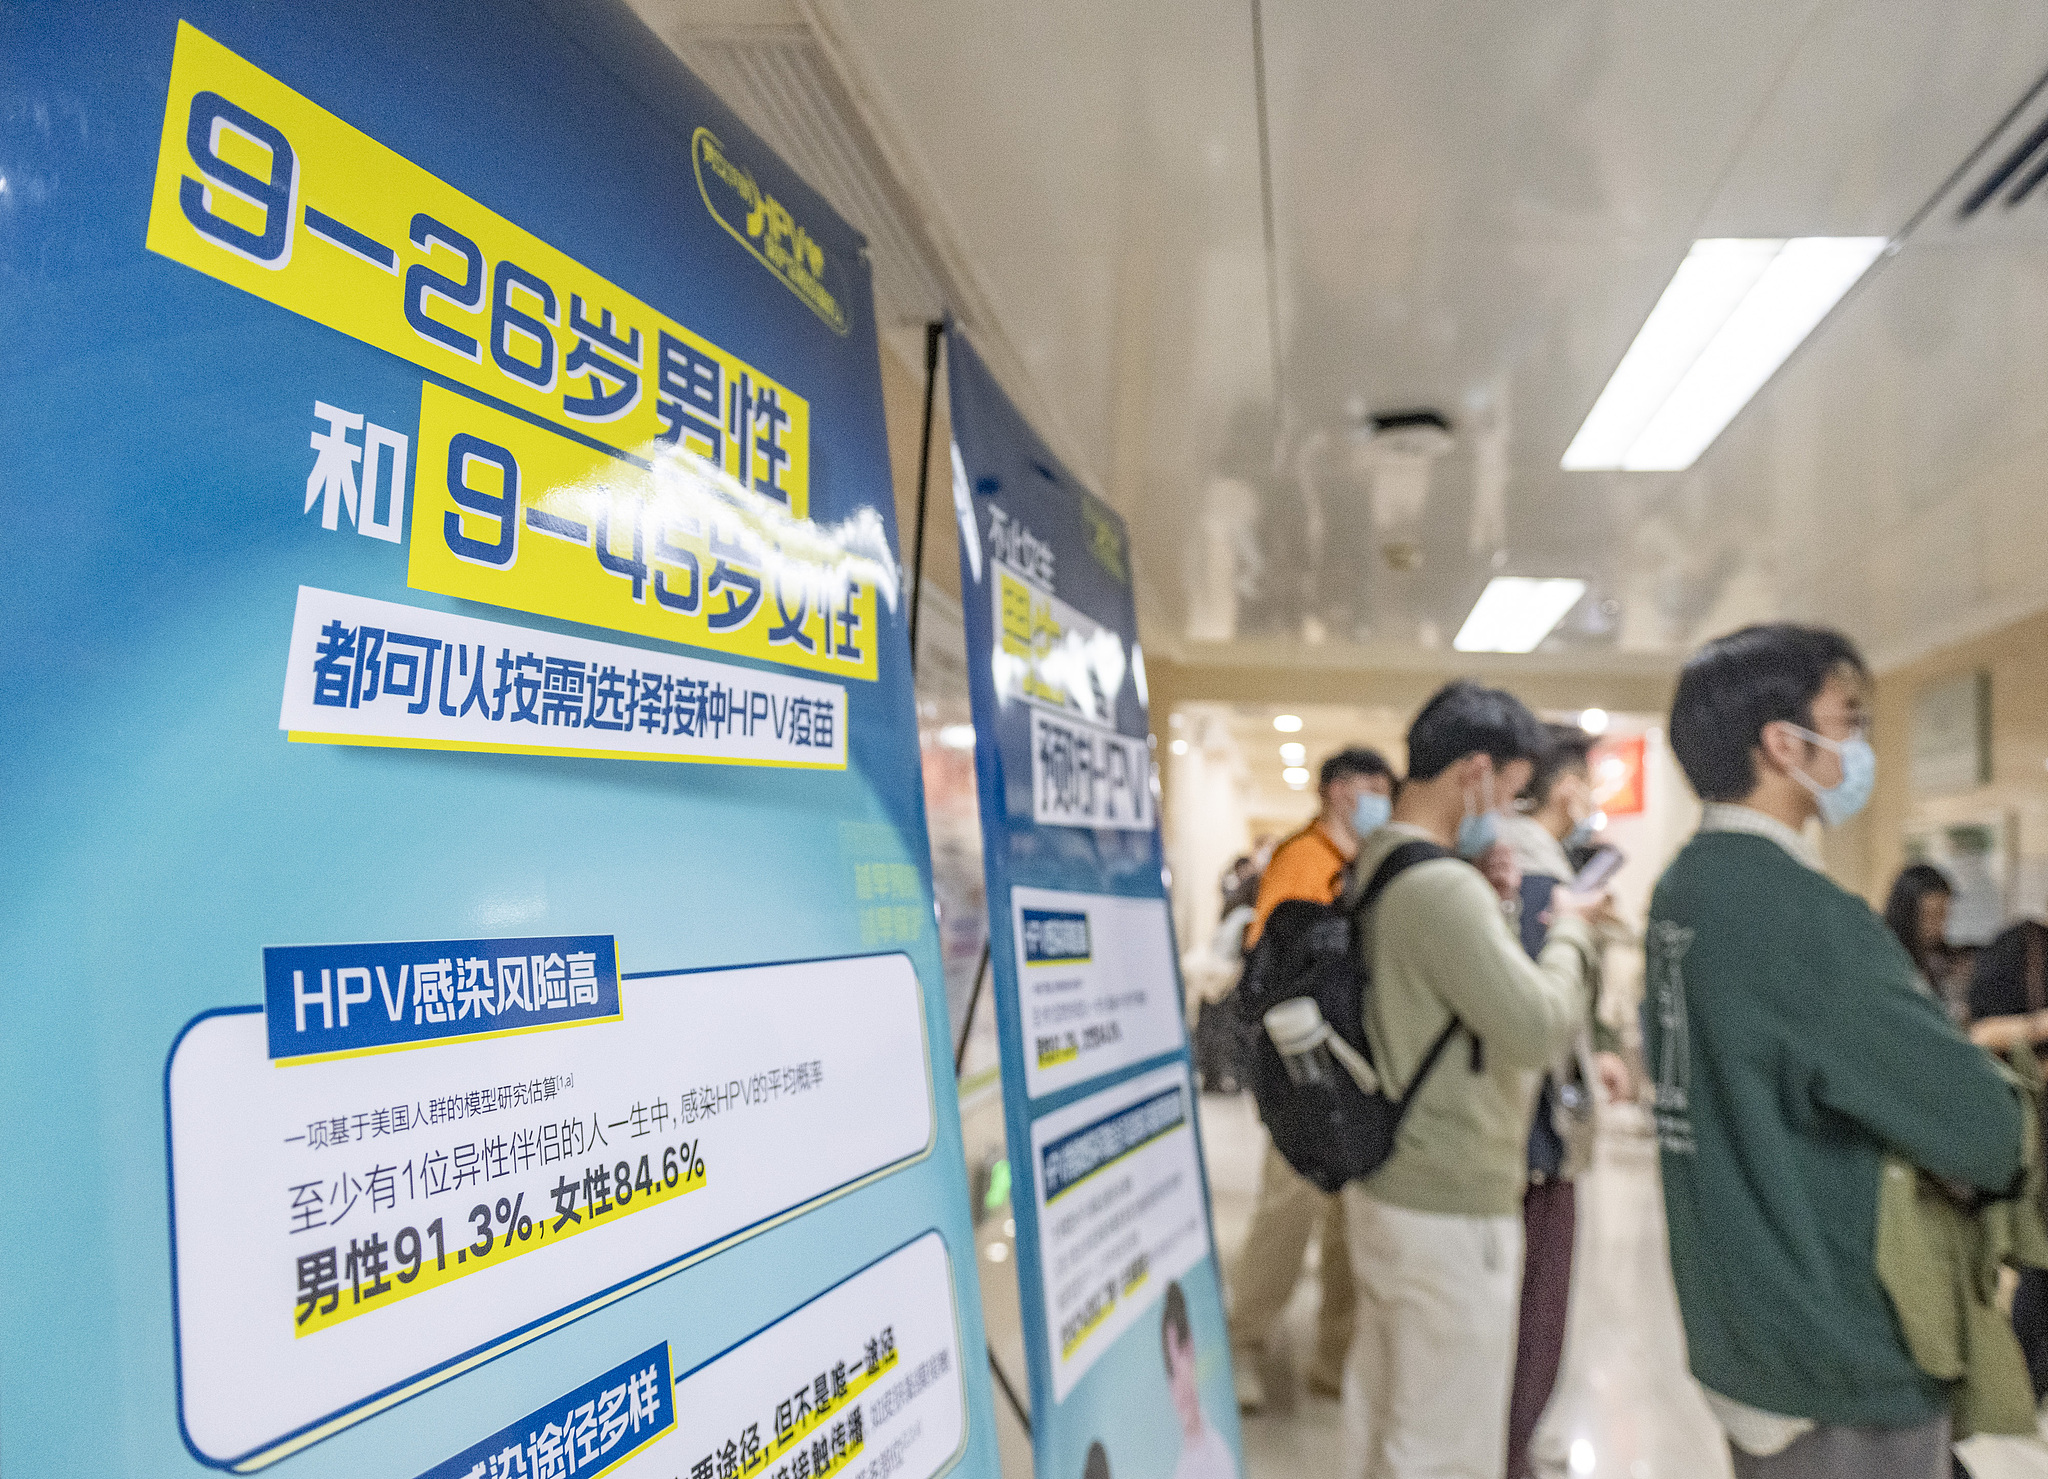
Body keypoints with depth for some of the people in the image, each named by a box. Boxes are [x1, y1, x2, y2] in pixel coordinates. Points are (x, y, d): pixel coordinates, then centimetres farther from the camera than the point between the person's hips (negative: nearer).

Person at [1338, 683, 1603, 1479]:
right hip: (1450, 1209, -10)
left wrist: (1491, 901, 5)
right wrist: (1569, 932, -8)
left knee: (1378, 1408, 22)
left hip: (1382, 1185, 10)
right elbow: (1537, 1029, -25)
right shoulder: (1444, 885, -25)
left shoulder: (1373, 866, 7)